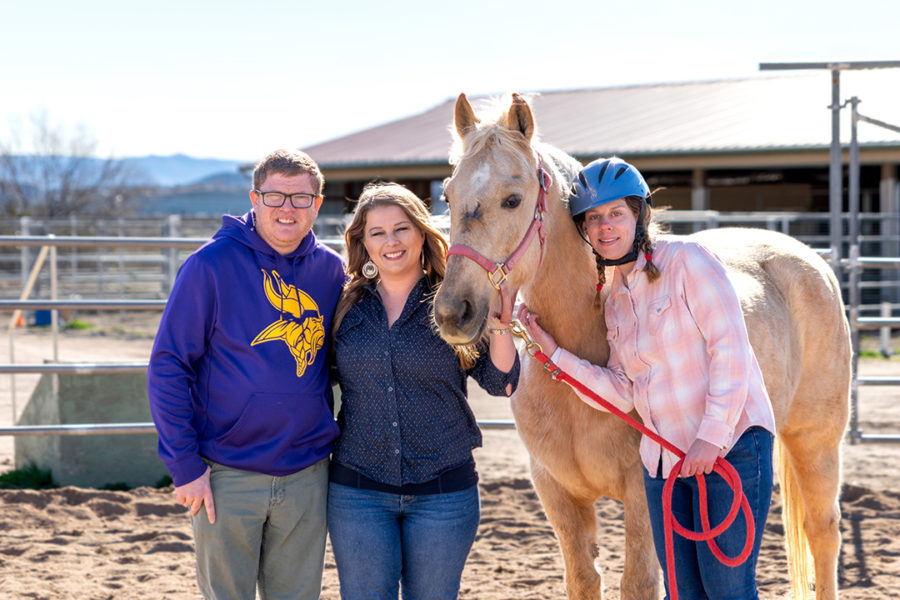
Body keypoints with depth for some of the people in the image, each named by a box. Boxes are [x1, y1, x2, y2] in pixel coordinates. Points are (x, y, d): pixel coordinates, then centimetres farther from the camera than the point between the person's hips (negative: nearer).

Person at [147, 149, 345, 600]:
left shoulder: (331, 270, 3)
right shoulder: (212, 265, -10)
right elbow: (167, 367, -9)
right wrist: (185, 465, -12)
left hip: (307, 477, 4)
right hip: (226, 477, -4)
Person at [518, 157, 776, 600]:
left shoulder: (686, 260, -8)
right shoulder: (613, 299, 13)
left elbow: (730, 348, -14)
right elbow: (622, 394, 8)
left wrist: (712, 437, -20)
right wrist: (554, 352, 1)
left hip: (730, 447, -7)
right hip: (663, 459, 7)